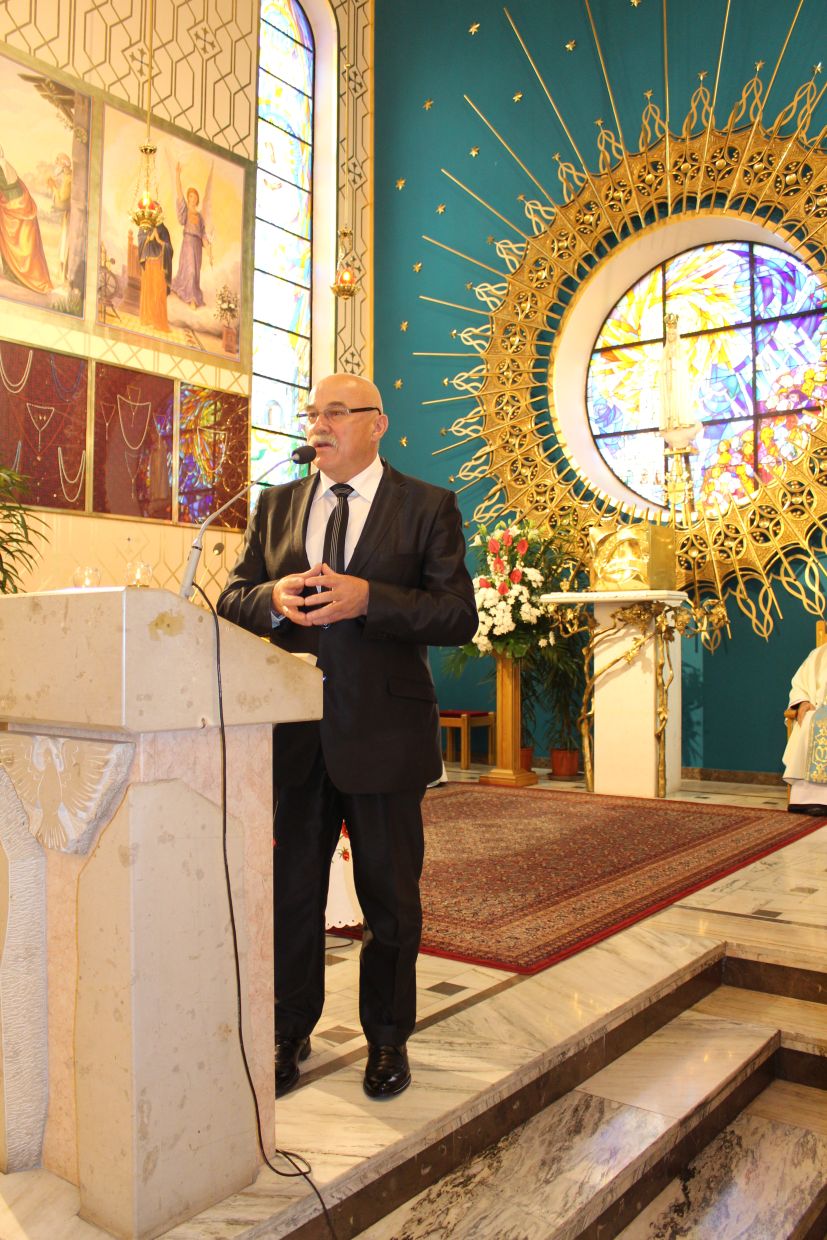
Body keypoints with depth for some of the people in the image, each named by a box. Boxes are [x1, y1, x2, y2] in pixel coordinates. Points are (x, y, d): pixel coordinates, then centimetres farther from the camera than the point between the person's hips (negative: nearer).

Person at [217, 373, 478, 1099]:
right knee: (290, 891, 13)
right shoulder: (276, 506, 11)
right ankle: (290, 1034, 33)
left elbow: (459, 618, -8)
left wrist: (367, 598, -21)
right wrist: (272, 598, -13)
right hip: (294, 731, 3)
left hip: (383, 732, -3)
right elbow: (233, 597, 10)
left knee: (390, 897, 11)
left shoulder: (427, 507, -1)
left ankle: (388, 1039, 32)